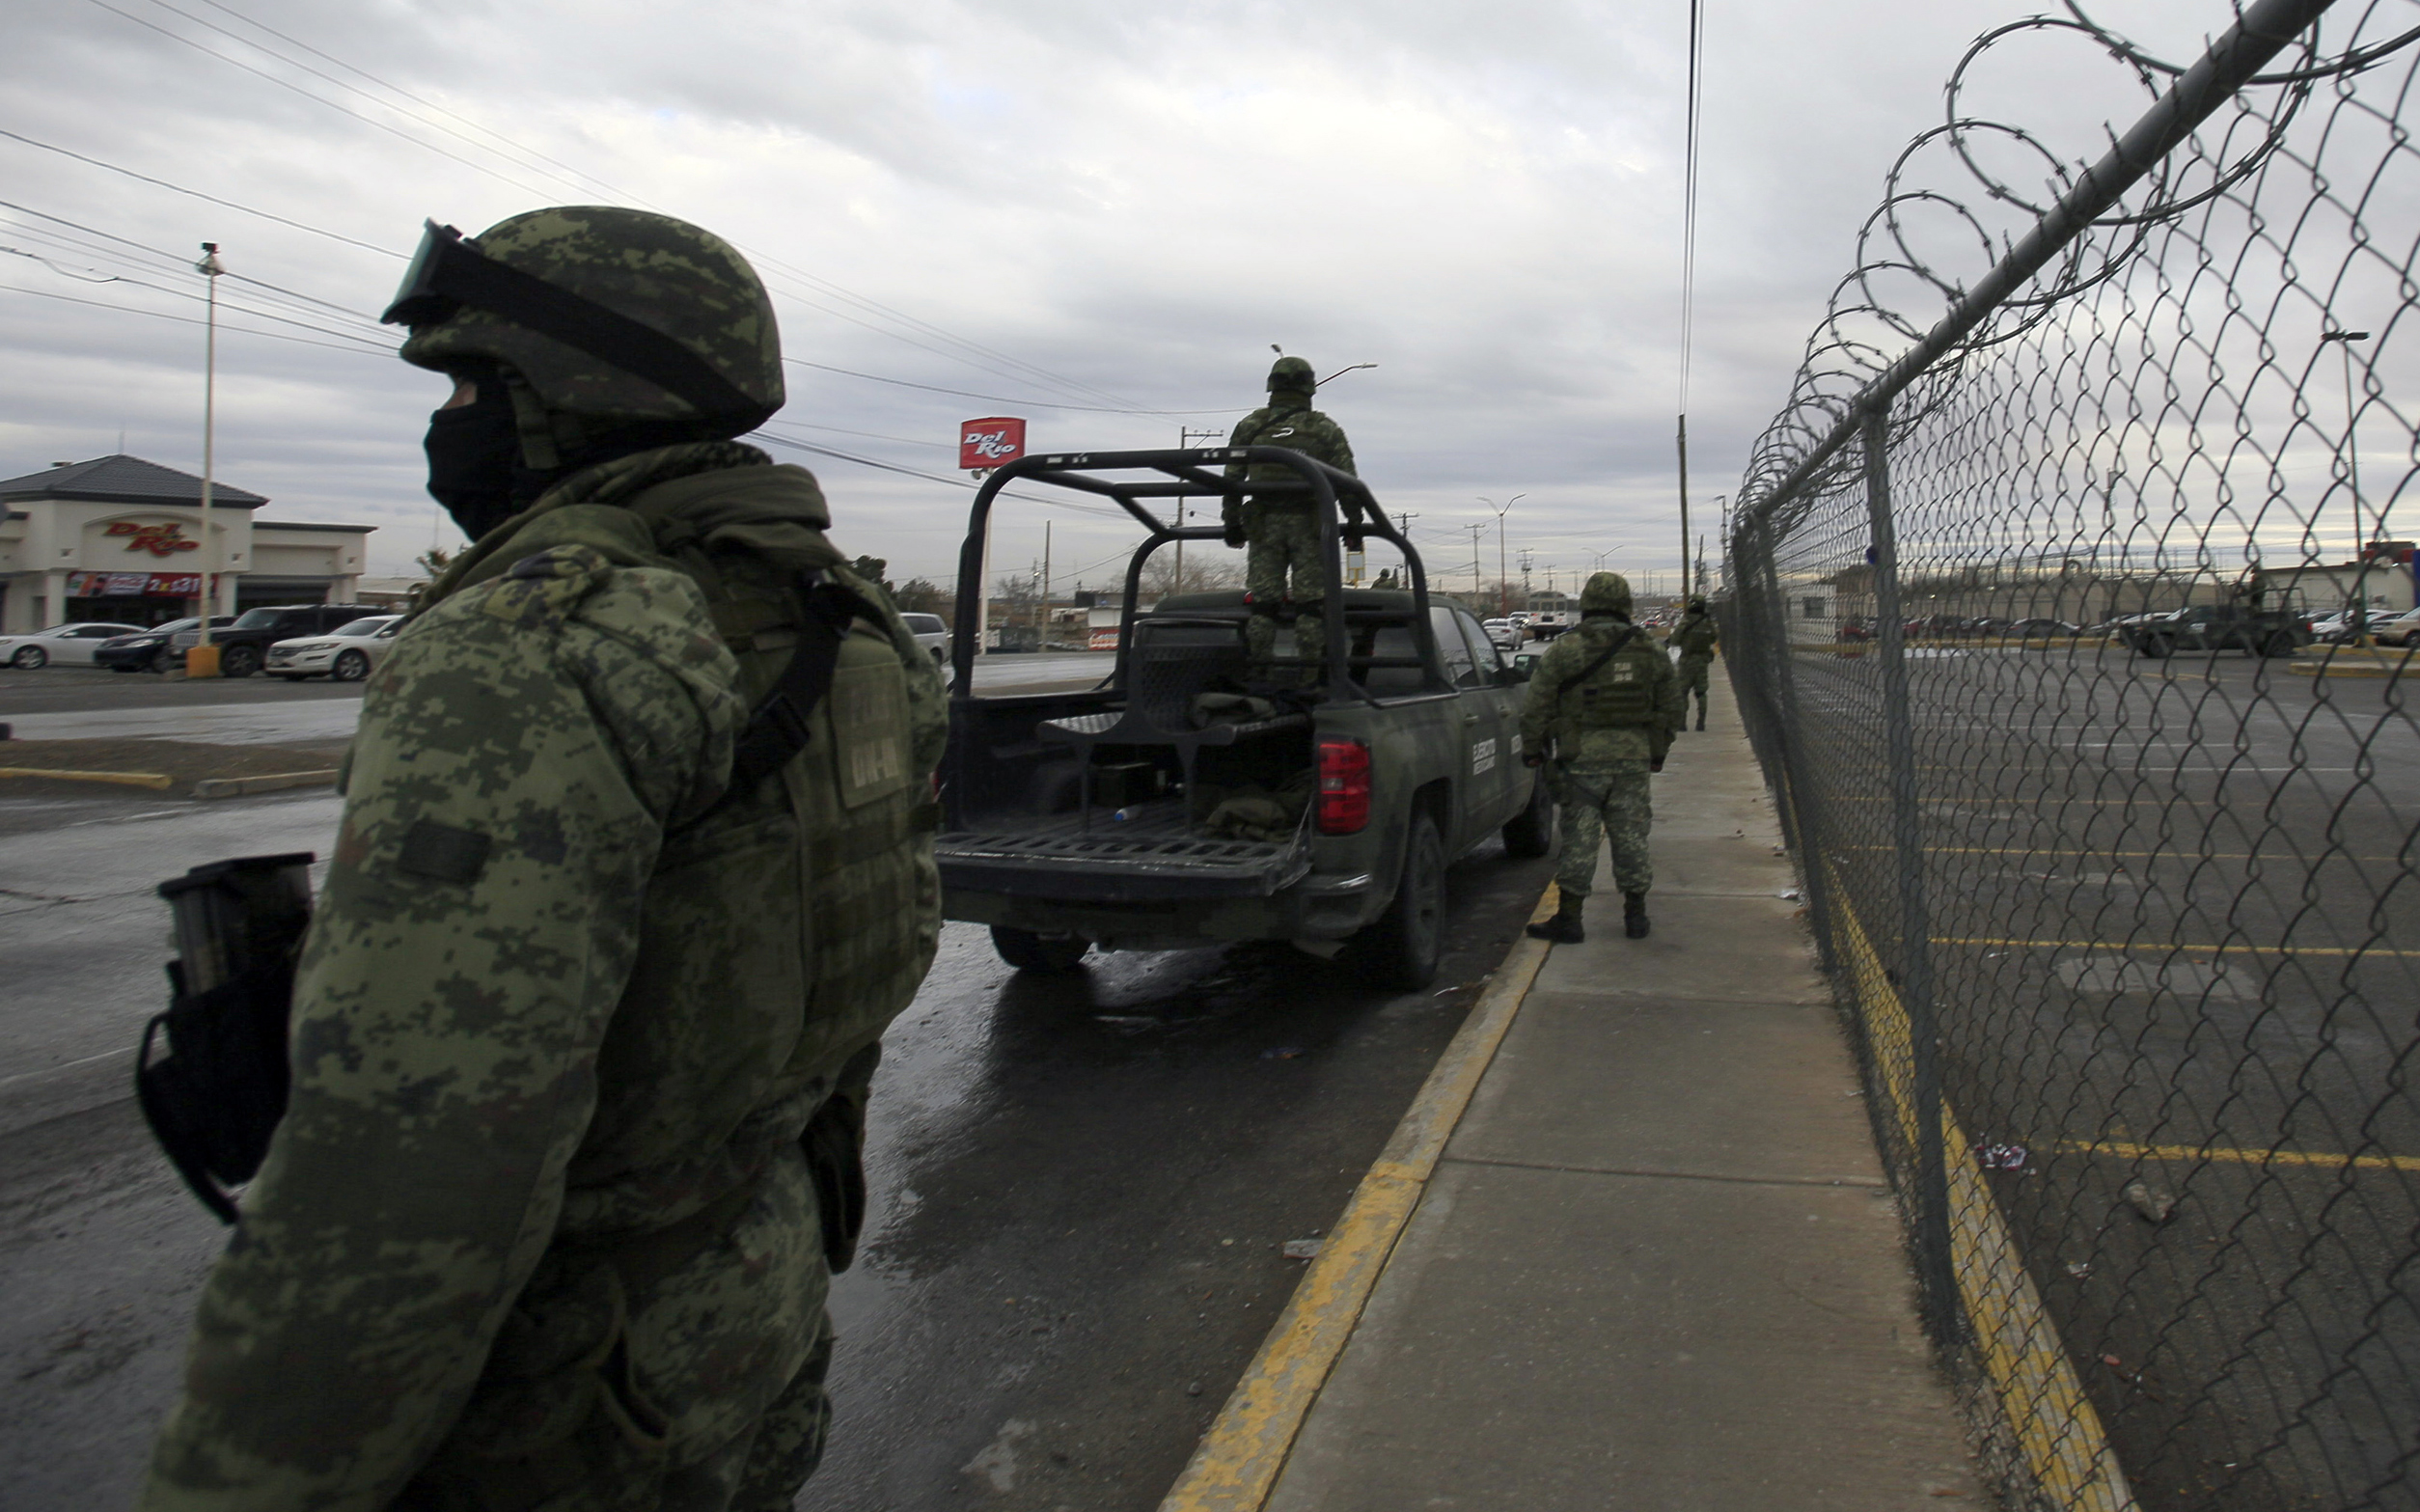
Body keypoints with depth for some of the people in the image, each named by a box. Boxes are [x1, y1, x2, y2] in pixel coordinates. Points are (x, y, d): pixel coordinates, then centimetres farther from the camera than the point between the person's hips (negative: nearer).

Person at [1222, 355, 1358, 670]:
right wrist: (1354, 524, 10)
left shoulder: (1249, 426, 9)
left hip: (1263, 523, 2)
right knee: (1310, 602, 0)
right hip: (1310, 523, -1)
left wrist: (1232, 523, 16)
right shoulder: (1325, 429, 6)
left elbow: (1232, 478, 9)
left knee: (1262, 604, 3)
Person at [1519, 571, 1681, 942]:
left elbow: (1537, 706, -5)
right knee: (1631, 836, 10)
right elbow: (1671, 707, 16)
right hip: (1634, 759, 3)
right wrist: (1657, 753, 25)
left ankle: (1568, 919, 4)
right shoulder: (1652, 653, 9)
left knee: (1579, 839, 0)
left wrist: (1532, 749, 6)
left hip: (1582, 758, -3)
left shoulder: (1564, 650, -5)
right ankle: (1636, 916, 18)